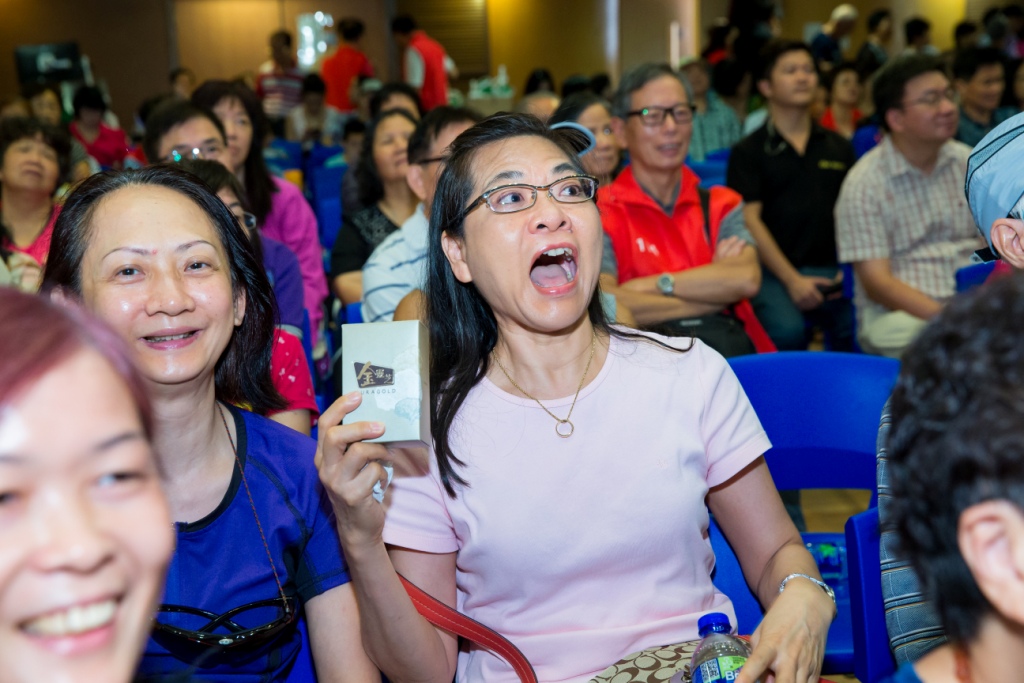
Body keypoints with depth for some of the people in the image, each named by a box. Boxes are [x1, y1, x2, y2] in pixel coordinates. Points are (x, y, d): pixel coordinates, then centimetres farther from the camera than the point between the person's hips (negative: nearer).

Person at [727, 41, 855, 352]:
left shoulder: (838, 147, 20)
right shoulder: (749, 151, 8)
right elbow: (750, 220, -1)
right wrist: (792, 280, -10)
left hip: (833, 271, 3)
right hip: (776, 271, -3)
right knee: (787, 331, -33)